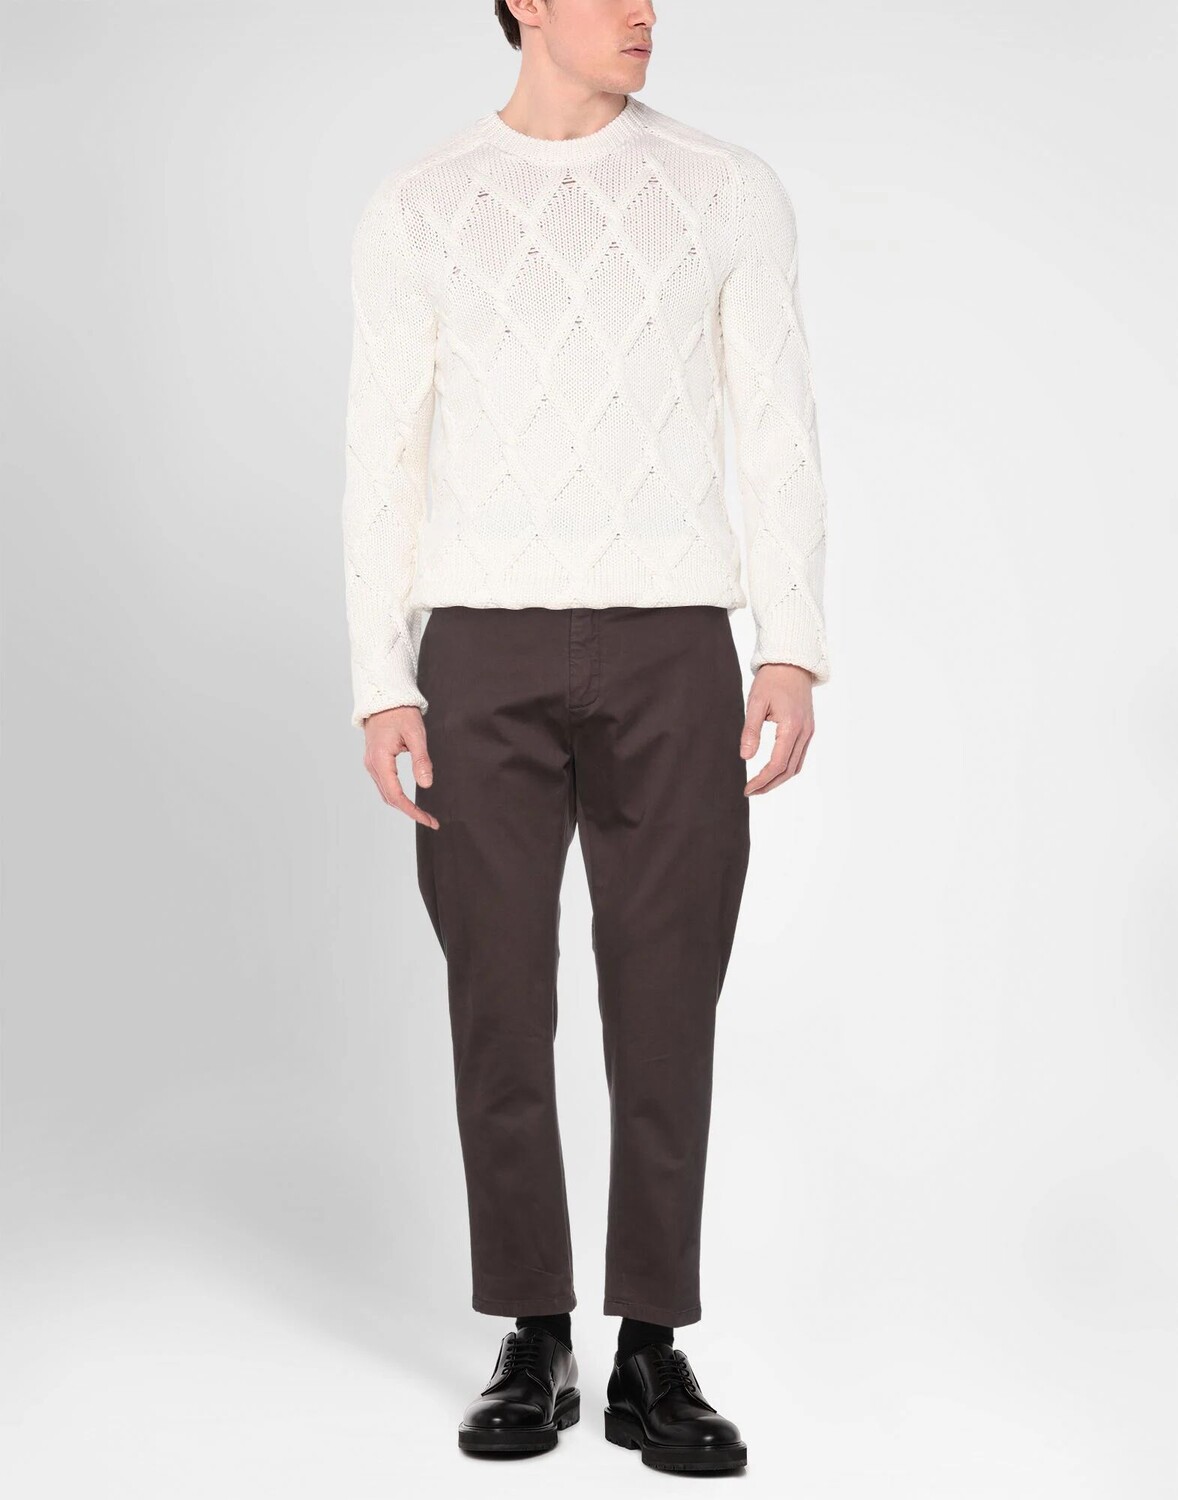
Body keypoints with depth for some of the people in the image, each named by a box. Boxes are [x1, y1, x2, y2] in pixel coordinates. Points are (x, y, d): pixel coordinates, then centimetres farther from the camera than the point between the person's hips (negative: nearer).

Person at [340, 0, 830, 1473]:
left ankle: (651, 1359, 10)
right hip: (483, 652, 0)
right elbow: (384, 458, 4)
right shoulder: (413, 210, 6)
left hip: (671, 650, 0)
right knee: (500, 1008, 2)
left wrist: (794, 651, -8)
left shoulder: (730, 189, 6)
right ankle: (534, 1347, 16)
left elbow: (777, 432, 3)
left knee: (664, 1010, -1)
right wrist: (379, 691, -4)